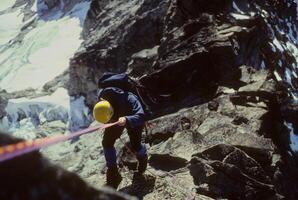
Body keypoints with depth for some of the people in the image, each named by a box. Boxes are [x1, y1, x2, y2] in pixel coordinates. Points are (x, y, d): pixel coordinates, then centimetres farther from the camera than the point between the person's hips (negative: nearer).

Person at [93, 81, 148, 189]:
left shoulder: (129, 100, -47)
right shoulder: (102, 96, -30)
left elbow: (141, 117, -53)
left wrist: (126, 120, -70)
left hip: (132, 117, -4)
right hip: (117, 118, 4)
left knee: (135, 146, -10)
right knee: (107, 142, -9)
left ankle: (143, 157, 30)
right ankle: (113, 173, 5)